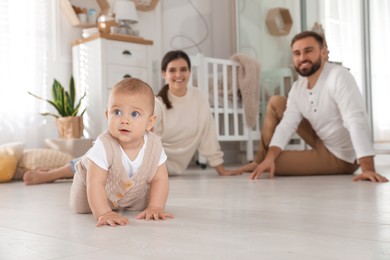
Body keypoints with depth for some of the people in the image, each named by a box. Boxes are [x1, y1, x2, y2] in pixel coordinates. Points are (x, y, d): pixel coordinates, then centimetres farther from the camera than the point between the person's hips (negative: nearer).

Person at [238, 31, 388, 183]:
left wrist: (367, 168, -44)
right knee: (275, 103, 7)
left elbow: (356, 120, -36)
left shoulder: (338, 76, -27)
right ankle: (260, 160, 12)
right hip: (323, 142, 8)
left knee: (276, 163, -20)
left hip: (340, 157, -8)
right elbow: (287, 124, -9)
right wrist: (269, 157, -25)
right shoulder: (298, 88, -2)